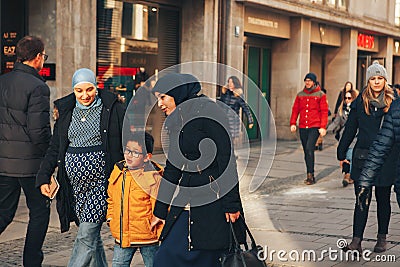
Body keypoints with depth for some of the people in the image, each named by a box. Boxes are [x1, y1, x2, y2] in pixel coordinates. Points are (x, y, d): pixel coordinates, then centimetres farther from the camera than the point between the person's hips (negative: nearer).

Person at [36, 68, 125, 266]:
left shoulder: (112, 109, -1)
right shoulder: (66, 112, 11)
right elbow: (55, 148, 15)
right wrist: (44, 177, 5)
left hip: (101, 181, -4)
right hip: (74, 182, 4)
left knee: (86, 235, -9)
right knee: (92, 236, 11)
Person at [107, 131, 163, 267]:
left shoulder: (153, 177, -15)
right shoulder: (118, 172, 4)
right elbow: (111, 198, 17)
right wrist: (111, 218, 10)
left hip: (146, 235, -5)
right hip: (122, 235, 5)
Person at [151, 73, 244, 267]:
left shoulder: (206, 110, -9)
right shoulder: (176, 121, 16)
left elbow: (226, 157, -14)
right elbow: (172, 168, 20)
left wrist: (231, 203, -16)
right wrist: (160, 211, 21)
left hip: (208, 205, -8)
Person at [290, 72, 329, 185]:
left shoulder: (320, 95, 2)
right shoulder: (300, 95, 13)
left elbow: (324, 112, -2)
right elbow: (295, 109, 13)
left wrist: (323, 127, -10)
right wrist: (293, 123, 1)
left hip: (315, 127, -5)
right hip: (303, 127, 5)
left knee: (309, 148, -18)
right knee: (306, 151, 8)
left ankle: (310, 175, -16)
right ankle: (310, 176, 16)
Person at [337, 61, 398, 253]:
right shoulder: (360, 102, 4)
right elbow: (350, 129, 9)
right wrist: (342, 153, 9)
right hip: (362, 158, 1)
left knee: (383, 200, 11)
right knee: (361, 200, -1)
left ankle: (381, 239, 23)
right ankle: (356, 241, -2)